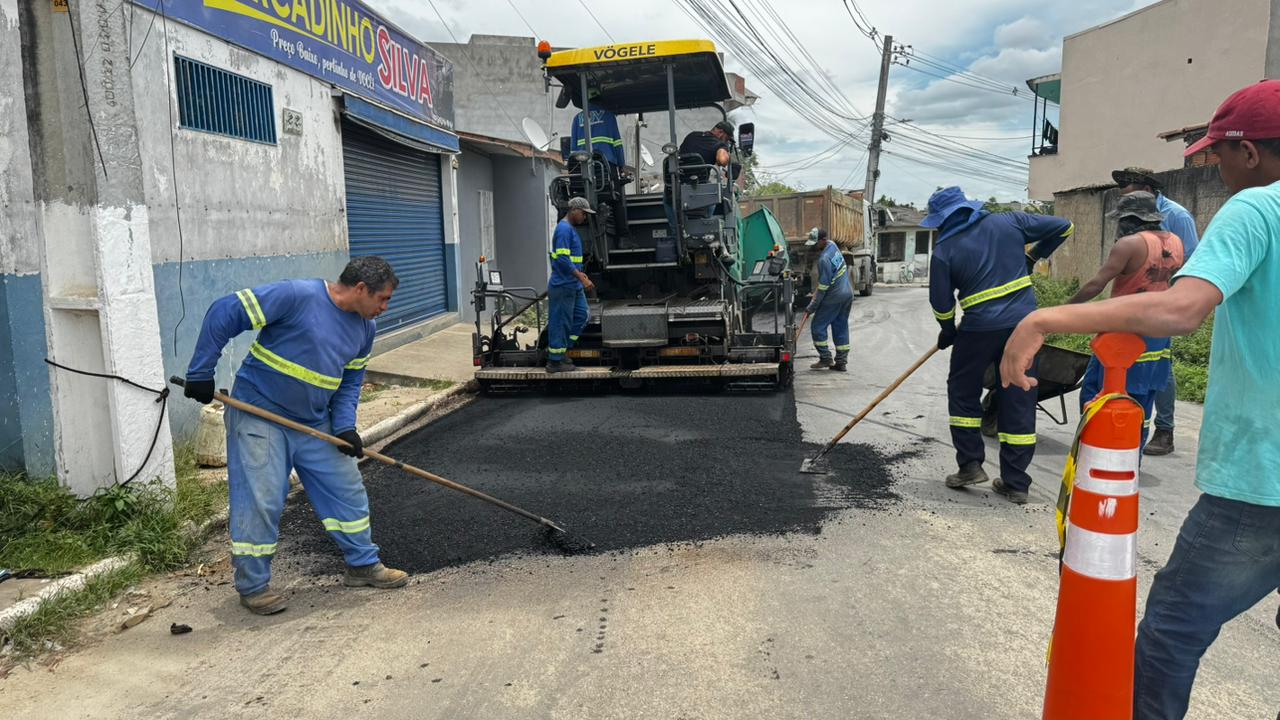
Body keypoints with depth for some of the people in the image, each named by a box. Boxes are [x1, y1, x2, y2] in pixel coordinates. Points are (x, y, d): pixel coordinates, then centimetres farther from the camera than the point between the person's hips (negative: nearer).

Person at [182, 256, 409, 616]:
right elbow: (223, 314, -19)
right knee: (259, 500, -4)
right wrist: (201, 374, -17)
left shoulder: (364, 328, 3)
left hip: (315, 422, 7)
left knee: (347, 489, 9)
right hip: (259, 413, -7)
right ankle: (253, 586, 14)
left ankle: (364, 565, 25)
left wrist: (345, 427, -5)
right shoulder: (297, 296, -21)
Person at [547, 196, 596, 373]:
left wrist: (579, 274, 15)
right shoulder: (564, 229, -15)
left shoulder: (571, 229, 16)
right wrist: (582, 278, -23)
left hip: (574, 285, 10)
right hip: (563, 285, -10)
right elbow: (562, 259, -23)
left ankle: (559, 349, 21)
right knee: (560, 322, -3)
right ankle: (555, 361, 6)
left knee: (582, 314, 12)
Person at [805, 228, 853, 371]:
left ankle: (825, 358, 3)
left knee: (817, 326, 1)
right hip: (847, 293, 9)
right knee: (841, 327, 12)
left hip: (834, 297, -9)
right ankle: (841, 362, 15)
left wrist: (812, 307, -14)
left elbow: (823, 286, -20)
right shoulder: (832, 244, 4)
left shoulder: (824, 259, -23)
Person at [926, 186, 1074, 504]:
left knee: (963, 391, 16)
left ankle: (970, 465, 14)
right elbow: (1063, 227, 12)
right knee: (1019, 399, 8)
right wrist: (1032, 257, 26)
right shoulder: (1009, 222, 6)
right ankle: (1015, 482, 12)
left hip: (980, 328, -4)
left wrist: (948, 333, 16)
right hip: (1025, 323, 4)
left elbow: (941, 304, -3)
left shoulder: (944, 250, -4)